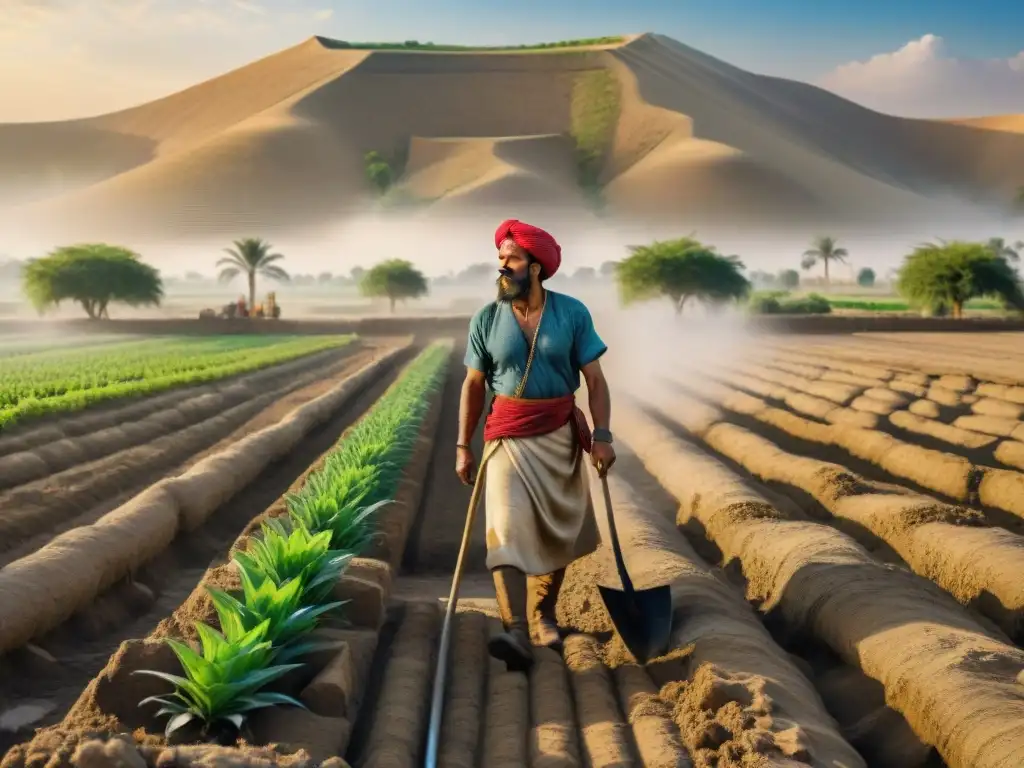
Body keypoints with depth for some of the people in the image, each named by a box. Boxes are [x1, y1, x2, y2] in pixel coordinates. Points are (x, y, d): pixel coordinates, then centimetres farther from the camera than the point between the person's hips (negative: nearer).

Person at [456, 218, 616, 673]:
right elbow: (473, 385, 4)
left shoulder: (572, 314, -4)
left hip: (561, 435, 1)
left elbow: (595, 379, -3)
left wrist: (602, 436, -11)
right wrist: (463, 446, 2)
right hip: (508, 435, -1)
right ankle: (516, 635, -24)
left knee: (556, 532, 9)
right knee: (507, 528, -16)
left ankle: (542, 616, 29)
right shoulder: (486, 320, -1)